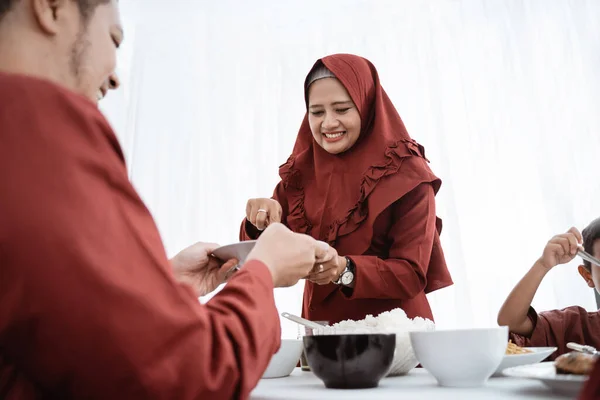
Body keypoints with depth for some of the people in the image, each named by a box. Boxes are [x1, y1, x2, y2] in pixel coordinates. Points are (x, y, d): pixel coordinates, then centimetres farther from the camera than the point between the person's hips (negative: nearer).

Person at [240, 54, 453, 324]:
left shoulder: (407, 175, -10)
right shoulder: (298, 172, 0)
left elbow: (413, 274, -12)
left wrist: (346, 270, -27)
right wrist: (261, 225, -20)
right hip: (323, 331, 3)